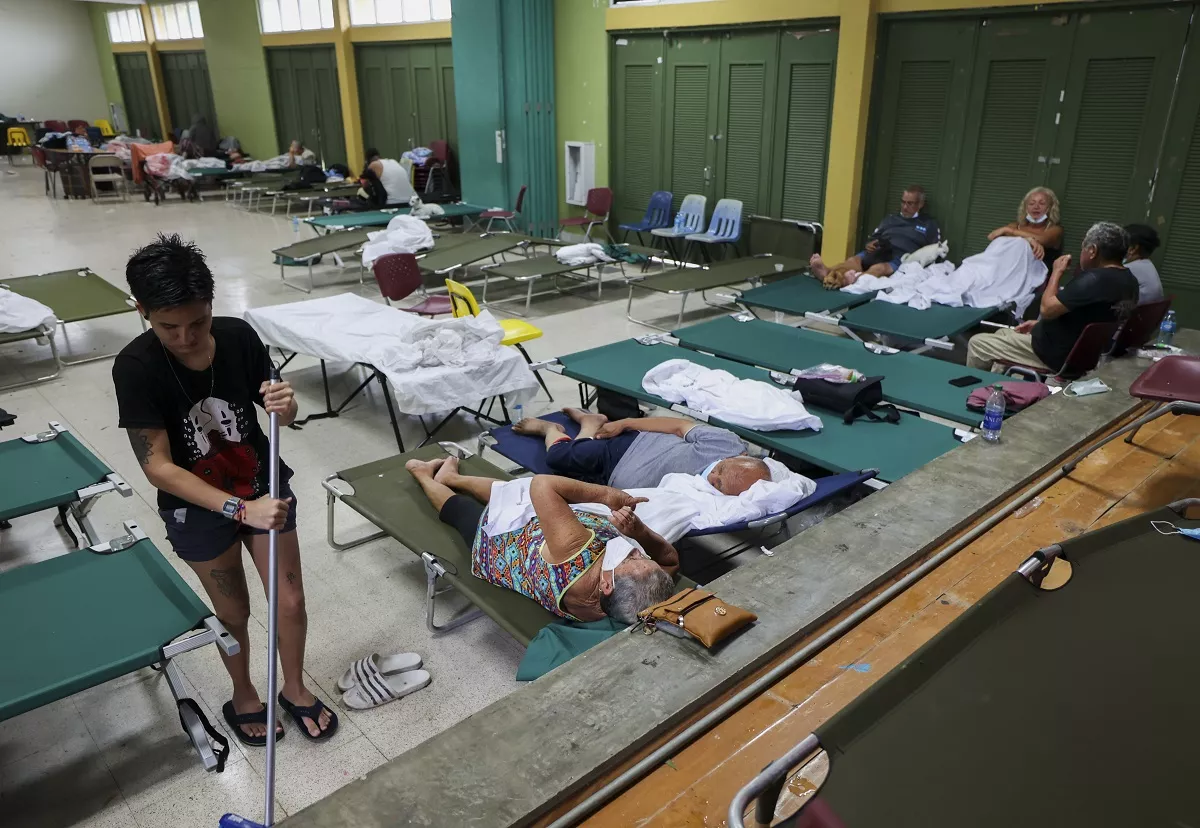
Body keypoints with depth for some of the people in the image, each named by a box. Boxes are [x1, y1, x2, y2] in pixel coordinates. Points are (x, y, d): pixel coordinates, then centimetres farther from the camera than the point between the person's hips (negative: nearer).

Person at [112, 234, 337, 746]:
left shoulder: (238, 337, -17)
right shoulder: (135, 368, -24)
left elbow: (280, 414, -3)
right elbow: (158, 468, -24)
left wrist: (286, 406, -28)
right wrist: (240, 510, -33)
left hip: (264, 487, 2)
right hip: (197, 508, -2)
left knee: (290, 600, 9)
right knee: (233, 611, 15)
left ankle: (294, 689, 37)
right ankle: (243, 698, 43)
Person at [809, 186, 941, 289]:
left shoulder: (929, 225, 20)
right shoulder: (890, 219, 30)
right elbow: (871, 239, 26)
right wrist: (869, 245, 1)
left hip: (901, 259, -4)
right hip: (878, 253, 4)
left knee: (880, 268, -40)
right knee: (853, 260, -31)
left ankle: (850, 280, -72)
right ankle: (827, 272, -63)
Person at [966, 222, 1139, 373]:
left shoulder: (1094, 279, -27)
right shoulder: (1129, 281, 4)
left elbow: (1047, 308, -23)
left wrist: (1057, 272, -9)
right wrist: (1040, 324, 12)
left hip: (1059, 354, -10)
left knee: (977, 343, -2)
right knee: (1002, 334, 26)